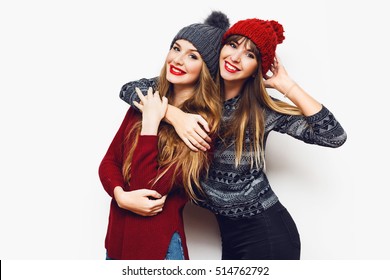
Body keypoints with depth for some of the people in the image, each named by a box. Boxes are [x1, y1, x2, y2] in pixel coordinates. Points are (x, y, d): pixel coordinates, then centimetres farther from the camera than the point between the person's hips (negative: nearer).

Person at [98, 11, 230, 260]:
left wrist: (151, 123, -16)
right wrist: (122, 196, -15)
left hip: (160, 244, -5)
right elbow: (108, 162, 3)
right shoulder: (145, 103, 2)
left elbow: (151, 187, -19)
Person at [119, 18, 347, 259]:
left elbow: (334, 136, -17)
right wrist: (174, 115, -26)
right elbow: (129, 88, -10)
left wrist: (287, 86, -17)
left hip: (266, 230, -4)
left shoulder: (264, 110, -13)